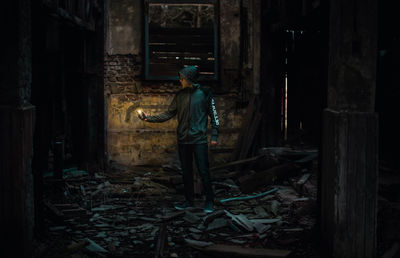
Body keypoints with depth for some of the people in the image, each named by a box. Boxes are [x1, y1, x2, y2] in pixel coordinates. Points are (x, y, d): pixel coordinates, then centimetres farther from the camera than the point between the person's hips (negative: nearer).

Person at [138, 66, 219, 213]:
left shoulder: (204, 93, -3)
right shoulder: (180, 95, 8)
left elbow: (213, 115, 1)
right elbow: (168, 114, 11)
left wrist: (214, 136, -3)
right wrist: (149, 118, 1)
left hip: (199, 140, -4)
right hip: (183, 140, 4)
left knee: (203, 172, -5)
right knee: (186, 172, 10)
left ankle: (209, 202, 7)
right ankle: (189, 201, 22)